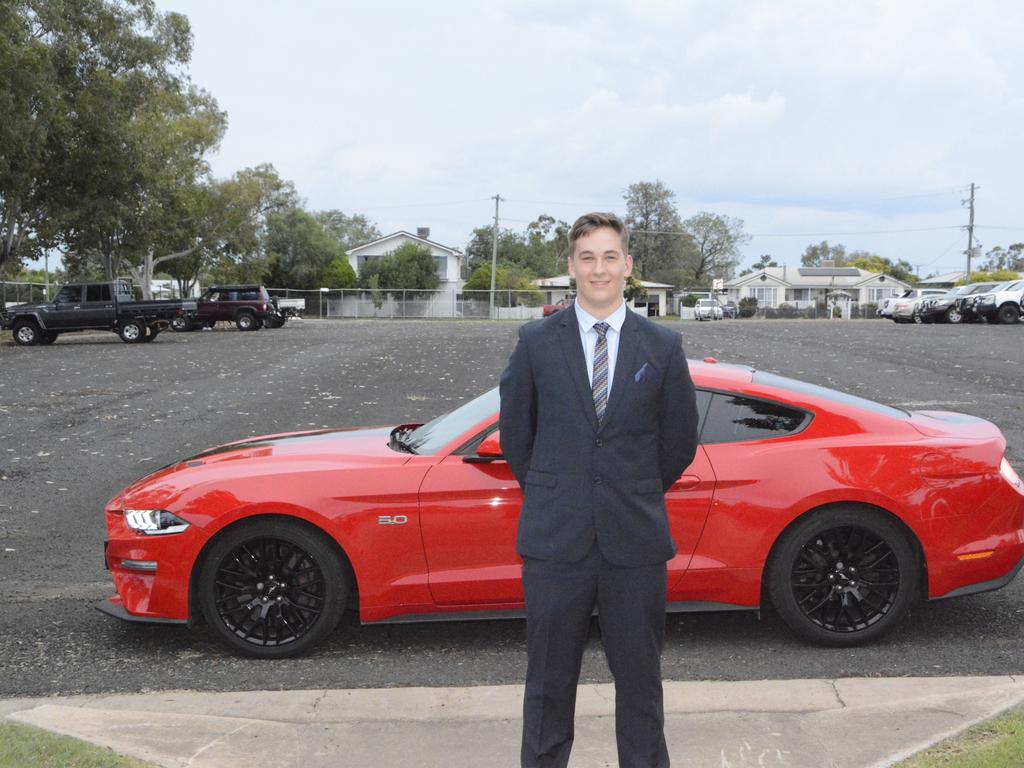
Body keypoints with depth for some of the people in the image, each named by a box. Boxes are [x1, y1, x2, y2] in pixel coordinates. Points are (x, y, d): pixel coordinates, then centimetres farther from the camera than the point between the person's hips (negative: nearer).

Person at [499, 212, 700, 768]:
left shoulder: (662, 347, 2)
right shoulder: (536, 342, 1)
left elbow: (680, 441, 10)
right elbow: (514, 433, 9)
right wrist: (550, 496, 11)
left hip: (635, 541, 1)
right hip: (555, 539, 0)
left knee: (640, 680, 13)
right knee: (549, 680, 12)